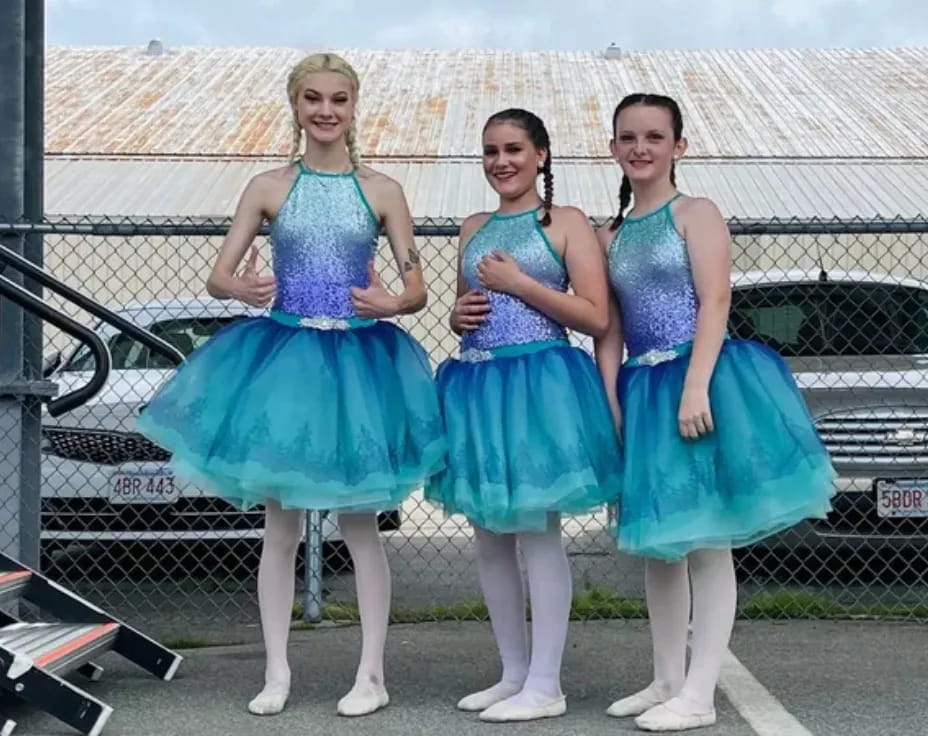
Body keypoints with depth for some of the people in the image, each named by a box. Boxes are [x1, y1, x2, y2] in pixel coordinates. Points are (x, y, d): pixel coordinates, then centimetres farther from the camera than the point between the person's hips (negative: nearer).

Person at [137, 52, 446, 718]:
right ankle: (277, 672, 15)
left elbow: (418, 291, 0)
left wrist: (389, 304, -22)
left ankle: (373, 674, 13)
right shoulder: (269, 187, 3)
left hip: (358, 360, -1)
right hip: (281, 355, 1)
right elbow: (218, 277, 1)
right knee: (281, 525, 6)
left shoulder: (382, 190, 2)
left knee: (359, 523, 4)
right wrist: (242, 288, -21)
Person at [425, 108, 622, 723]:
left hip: (540, 383, -6)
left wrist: (520, 284, -13)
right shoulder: (474, 229, 15)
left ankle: (545, 686, 1)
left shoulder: (567, 223, -1)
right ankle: (514, 674, 20)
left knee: (539, 533, -5)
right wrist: (459, 316, 1)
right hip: (477, 385, 7)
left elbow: (597, 318, -8)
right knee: (490, 535, 9)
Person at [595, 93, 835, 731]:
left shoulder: (696, 214, -3)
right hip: (643, 392, 7)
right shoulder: (610, 236, 14)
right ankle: (668, 681, 21)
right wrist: (610, 406, 0)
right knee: (657, 541, 11)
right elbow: (610, 331, 10)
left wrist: (695, 388, -23)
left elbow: (715, 303, -13)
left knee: (706, 541, -3)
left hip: (700, 382, -7)